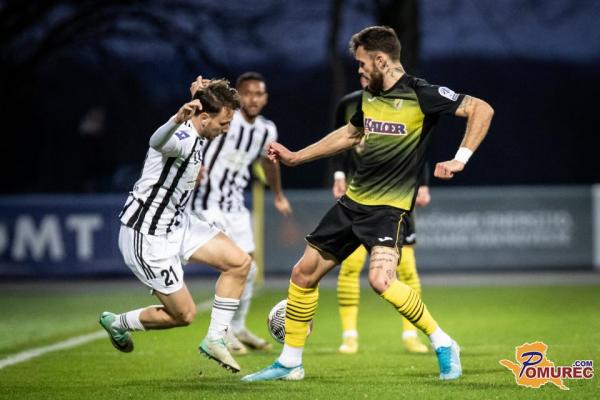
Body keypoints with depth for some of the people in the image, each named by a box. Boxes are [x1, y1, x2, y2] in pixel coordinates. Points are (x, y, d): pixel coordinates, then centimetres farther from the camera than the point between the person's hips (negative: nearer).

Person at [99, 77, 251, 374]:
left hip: (177, 223, 9)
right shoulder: (182, 139, -28)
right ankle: (116, 323, 24)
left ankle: (214, 339, 6)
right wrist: (178, 119, -76)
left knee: (239, 262, -4)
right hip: (148, 237, -9)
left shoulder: (198, 136, 1)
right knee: (184, 314, 0)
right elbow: (157, 141, -57)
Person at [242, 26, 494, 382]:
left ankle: (443, 345, -13)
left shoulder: (420, 94, -14)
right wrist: (296, 157, 29)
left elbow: (482, 110, -16)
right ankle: (289, 363, 23)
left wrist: (460, 159, -23)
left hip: (390, 207, -8)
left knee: (380, 279, -30)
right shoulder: (369, 96, 8)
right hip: (353, 201, 8)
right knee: (304, 273, 9)